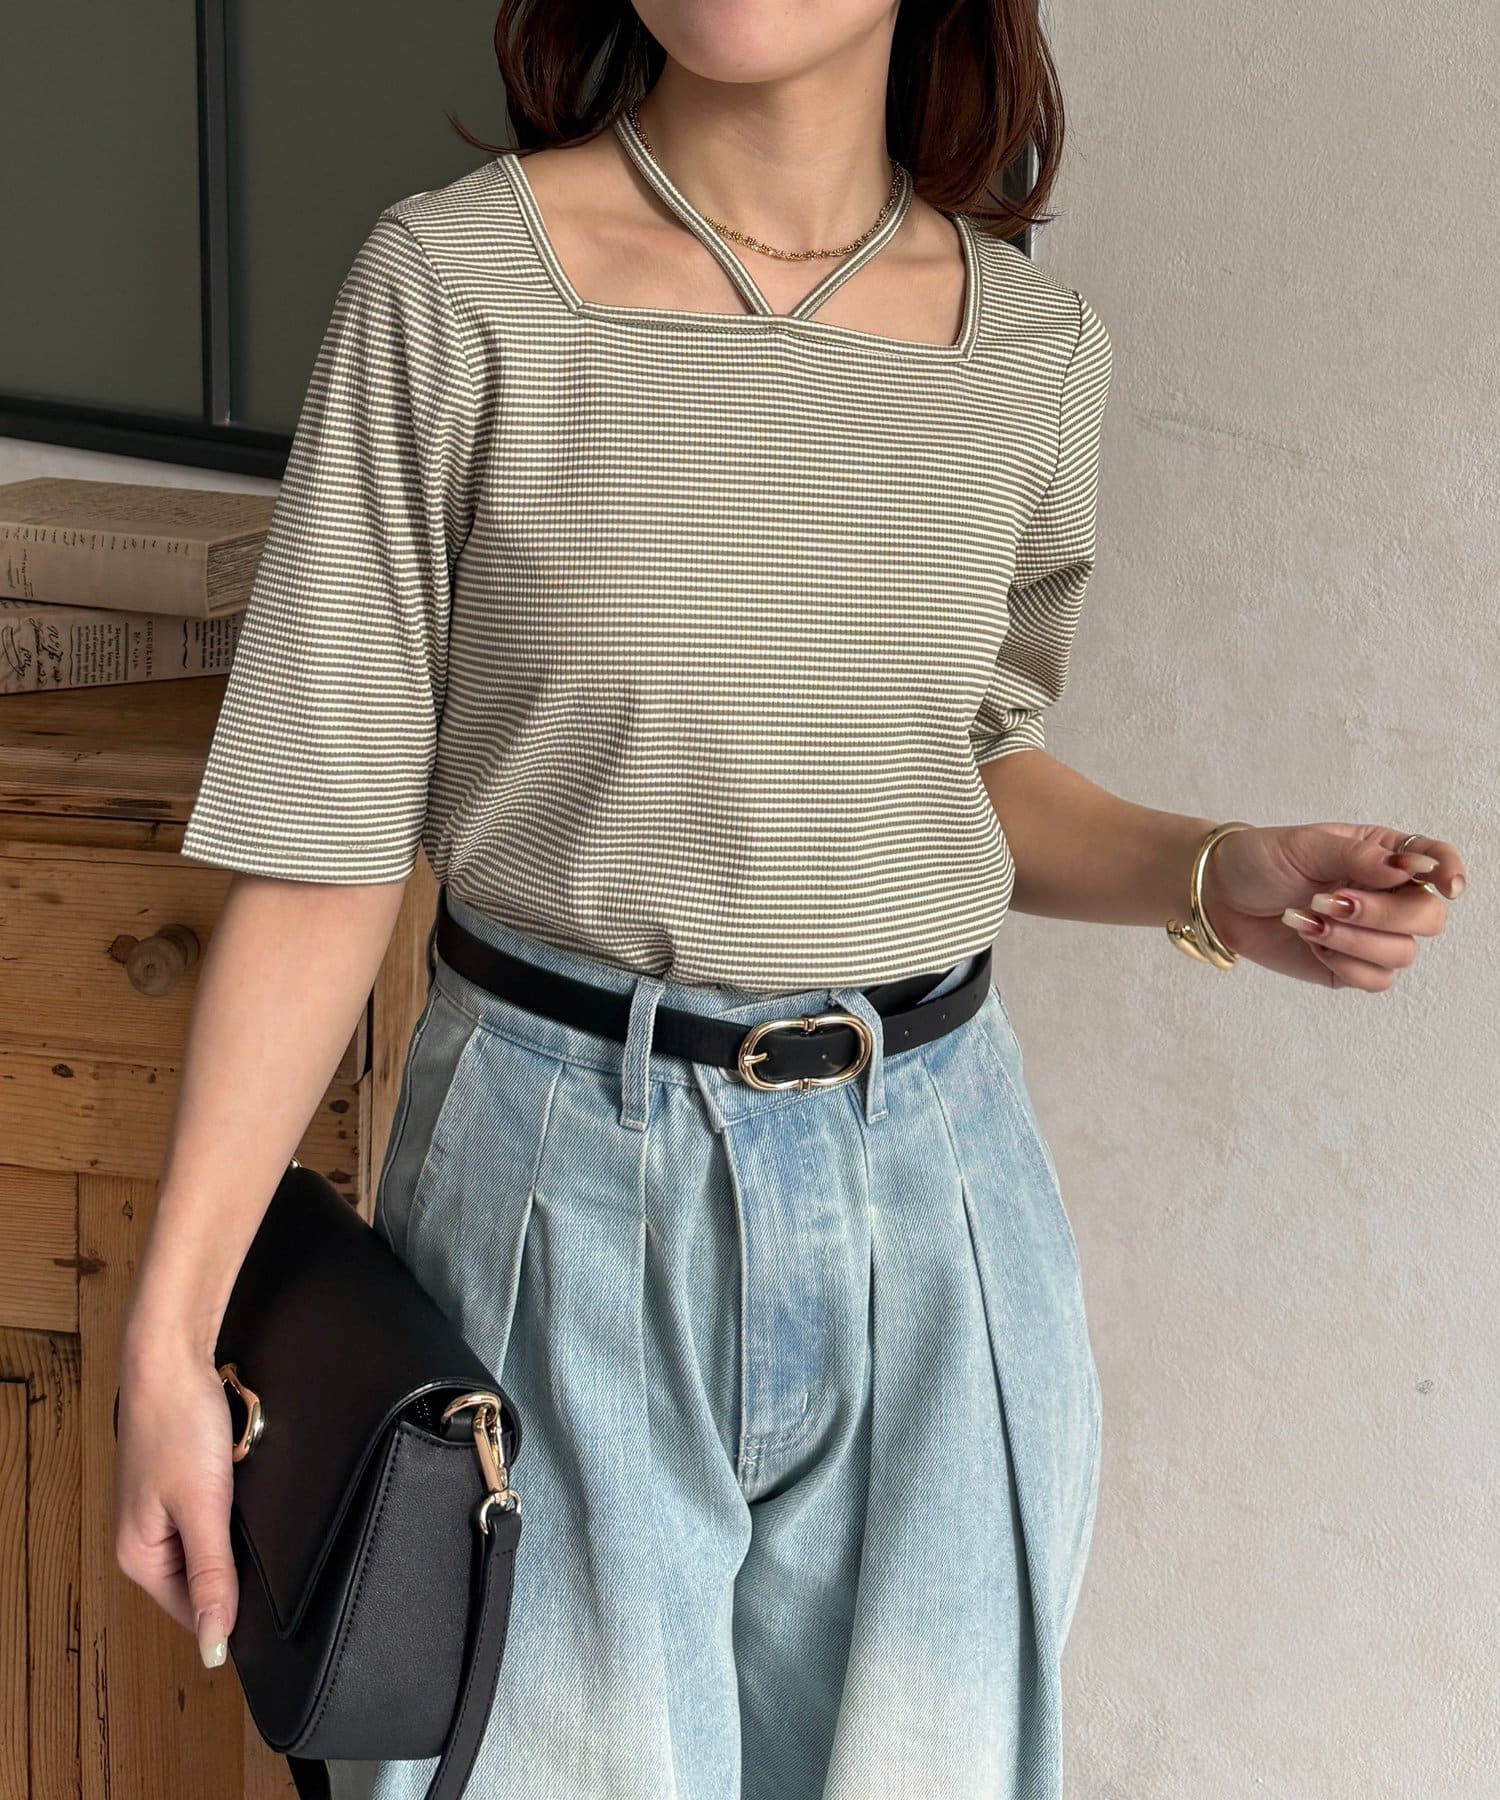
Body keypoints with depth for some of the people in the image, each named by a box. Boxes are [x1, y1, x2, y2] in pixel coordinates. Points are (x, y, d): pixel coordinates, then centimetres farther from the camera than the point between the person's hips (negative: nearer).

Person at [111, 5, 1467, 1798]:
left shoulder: (1035, 344, 0)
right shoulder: (453, 280, -10)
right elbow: (321, 843, -9)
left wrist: (1217, 875, -5)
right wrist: (169, 1329, -11)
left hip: (930, 1188, 3)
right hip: (564, 1195, -3)